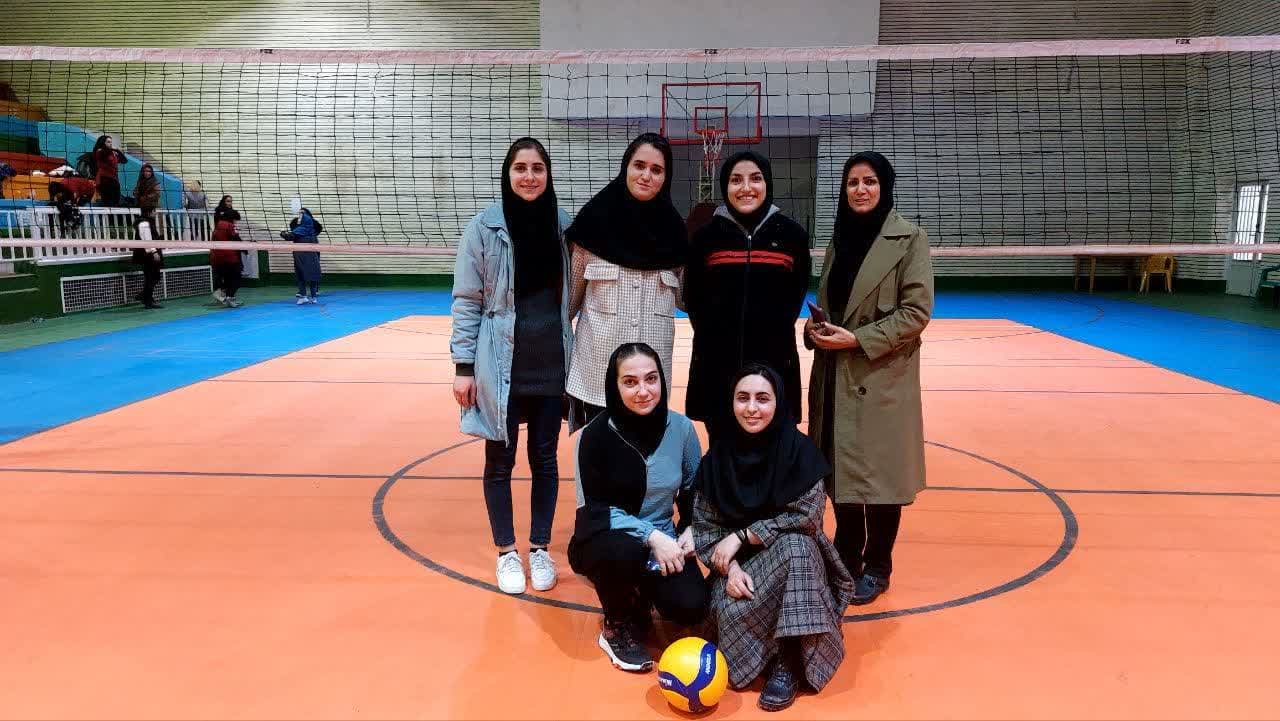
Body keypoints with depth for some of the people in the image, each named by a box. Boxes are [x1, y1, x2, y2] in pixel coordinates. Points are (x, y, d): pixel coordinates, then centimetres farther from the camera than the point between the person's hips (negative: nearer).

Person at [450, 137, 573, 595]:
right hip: (501, 365, -2)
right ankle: (506, 552, 25)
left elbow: (575, 294, 10)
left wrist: (577, 355, 8)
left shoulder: (564, 226, 2)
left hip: (551, 364, 2)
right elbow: (467, 300, -4)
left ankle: (540, 548, 26)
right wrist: (464, 366, -7)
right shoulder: (484, 227, -6)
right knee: (500, 460, 8)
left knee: (545, 459, 11)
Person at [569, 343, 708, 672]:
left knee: (690, 608, -21)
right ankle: (618, 628, -4)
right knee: (623, 551, -37)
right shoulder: (595, 435, -17)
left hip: (664, 539, 3)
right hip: (605, 540, -2)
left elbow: (694, 490, 6)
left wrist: (689, 530, -12)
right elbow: (594, 509, -17)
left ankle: (642, 595, 16)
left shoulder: (681, 427, -8)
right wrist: (651, 536, -26)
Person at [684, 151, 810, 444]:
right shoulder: (707, 234, 1)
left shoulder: (791, 233, 0)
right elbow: (693, 297, 9)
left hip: (774, 360, 0)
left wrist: (776, 330, 3)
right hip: (717, 362, 0)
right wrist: (712, 333, 3)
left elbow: (796, 294, 10)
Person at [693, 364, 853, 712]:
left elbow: (805, 517, -17)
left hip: (790, 557, 0)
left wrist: (741, 536, -19)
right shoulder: (719, 454, -4)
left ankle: (788, 661, -25)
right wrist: (729, 566, -20)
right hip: (737, 564, 1)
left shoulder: (799, 449, -11)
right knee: (734, 611, -30)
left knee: (796, 546, -34)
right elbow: (704, 525, -2)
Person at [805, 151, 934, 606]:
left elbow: (917, 311, -11)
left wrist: (859, 339, -17)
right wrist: (815, 329, -3)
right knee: (839, 470, 12)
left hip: (882, 380, -5)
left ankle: (877, 568, 20)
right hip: (835, 377, 6)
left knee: (878, 473, 3)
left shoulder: (909, 238, -7)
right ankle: (846, 558, 28)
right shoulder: (839, 238, 11)